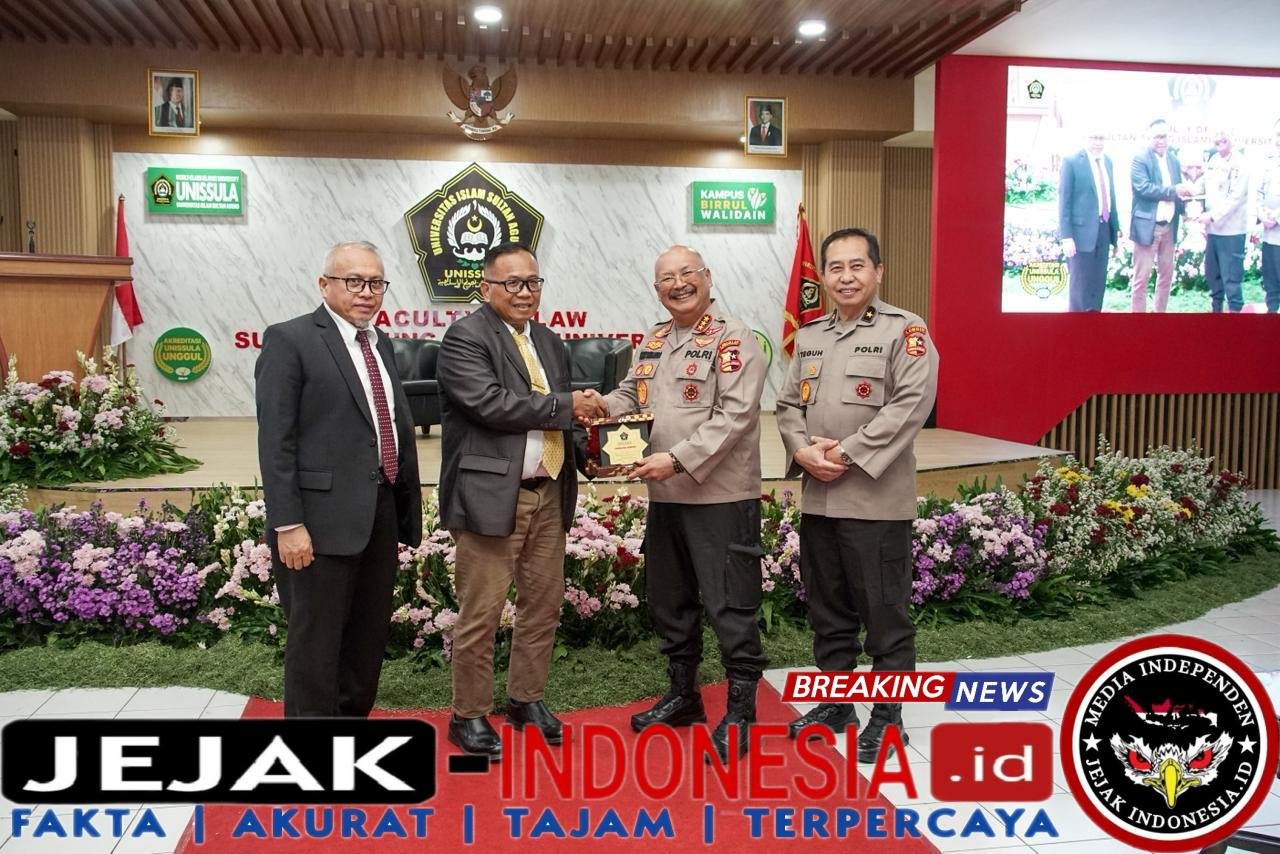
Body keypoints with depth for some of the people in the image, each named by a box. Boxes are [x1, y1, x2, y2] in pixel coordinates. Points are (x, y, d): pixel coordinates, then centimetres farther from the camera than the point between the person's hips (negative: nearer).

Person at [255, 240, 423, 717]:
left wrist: (408, 516, 13)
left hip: (380, 517, 7)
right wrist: (288, 524, -18)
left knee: (369, 638, 17)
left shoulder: (381, 346, 15)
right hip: (321, 521, -7)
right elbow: (275, 441, -12)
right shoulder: (290, 340, -7)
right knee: (315, 642, 4)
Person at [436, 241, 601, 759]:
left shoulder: (549, 342, 16)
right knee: (480, 614, 1)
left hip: (548, 495, 7)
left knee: (544, 604, 14)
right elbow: (489, 403, -21)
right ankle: (469, 715, 17)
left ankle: (526, 699, 31)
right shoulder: (465, 338, -8)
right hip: (492, 496, -7)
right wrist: (564, 406, -13)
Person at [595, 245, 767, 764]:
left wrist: (678, 460, -24)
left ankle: (740, 712, 13)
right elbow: (633, 394, 22)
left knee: (730, 606, -1)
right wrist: (604, 405, -1)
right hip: (664, 495, 8)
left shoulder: (733, 340, -10)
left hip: (721, 497, -8)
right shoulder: (655, 341, 14)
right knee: (670, 600, 17)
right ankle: (682, 695, 34)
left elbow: (735, 415, -19)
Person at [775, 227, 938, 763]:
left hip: (876, 501, -6)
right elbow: (788, 403, 14)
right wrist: (803, 450, -6)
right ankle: (835, 702, 31)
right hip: (817, 498, 6)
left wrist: (847, 455, -18)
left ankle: (887, 716, 18)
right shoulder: (810, 336, 15)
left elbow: (910, 404, -16)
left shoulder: (905, 330, -5)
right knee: (828, 611, 16)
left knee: (885, 614, 4)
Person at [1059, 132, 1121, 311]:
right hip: (1082, 229, -6)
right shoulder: (1072, 162, -9)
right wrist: (1066, 236, -16)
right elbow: (1064, 200, -11)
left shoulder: (1107, 161, 11)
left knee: (1098, 282, 11)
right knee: (1080, 283, 0)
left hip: (1104, 229, 6)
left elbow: (1110, 195, 17)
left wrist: (1115, 227, 13)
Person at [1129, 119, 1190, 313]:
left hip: (1169, 226, 7)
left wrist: (1183, 205, -2)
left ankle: (1161, 312, 23)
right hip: (1147, 225, -6)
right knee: (1141, 277, -3)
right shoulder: (1140, 159, -7)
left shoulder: (1174, 160, 13)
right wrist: (1173, 191, -20)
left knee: (1166, 274, 12)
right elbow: (1143, 188, -18)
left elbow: (1177, 190, 17)